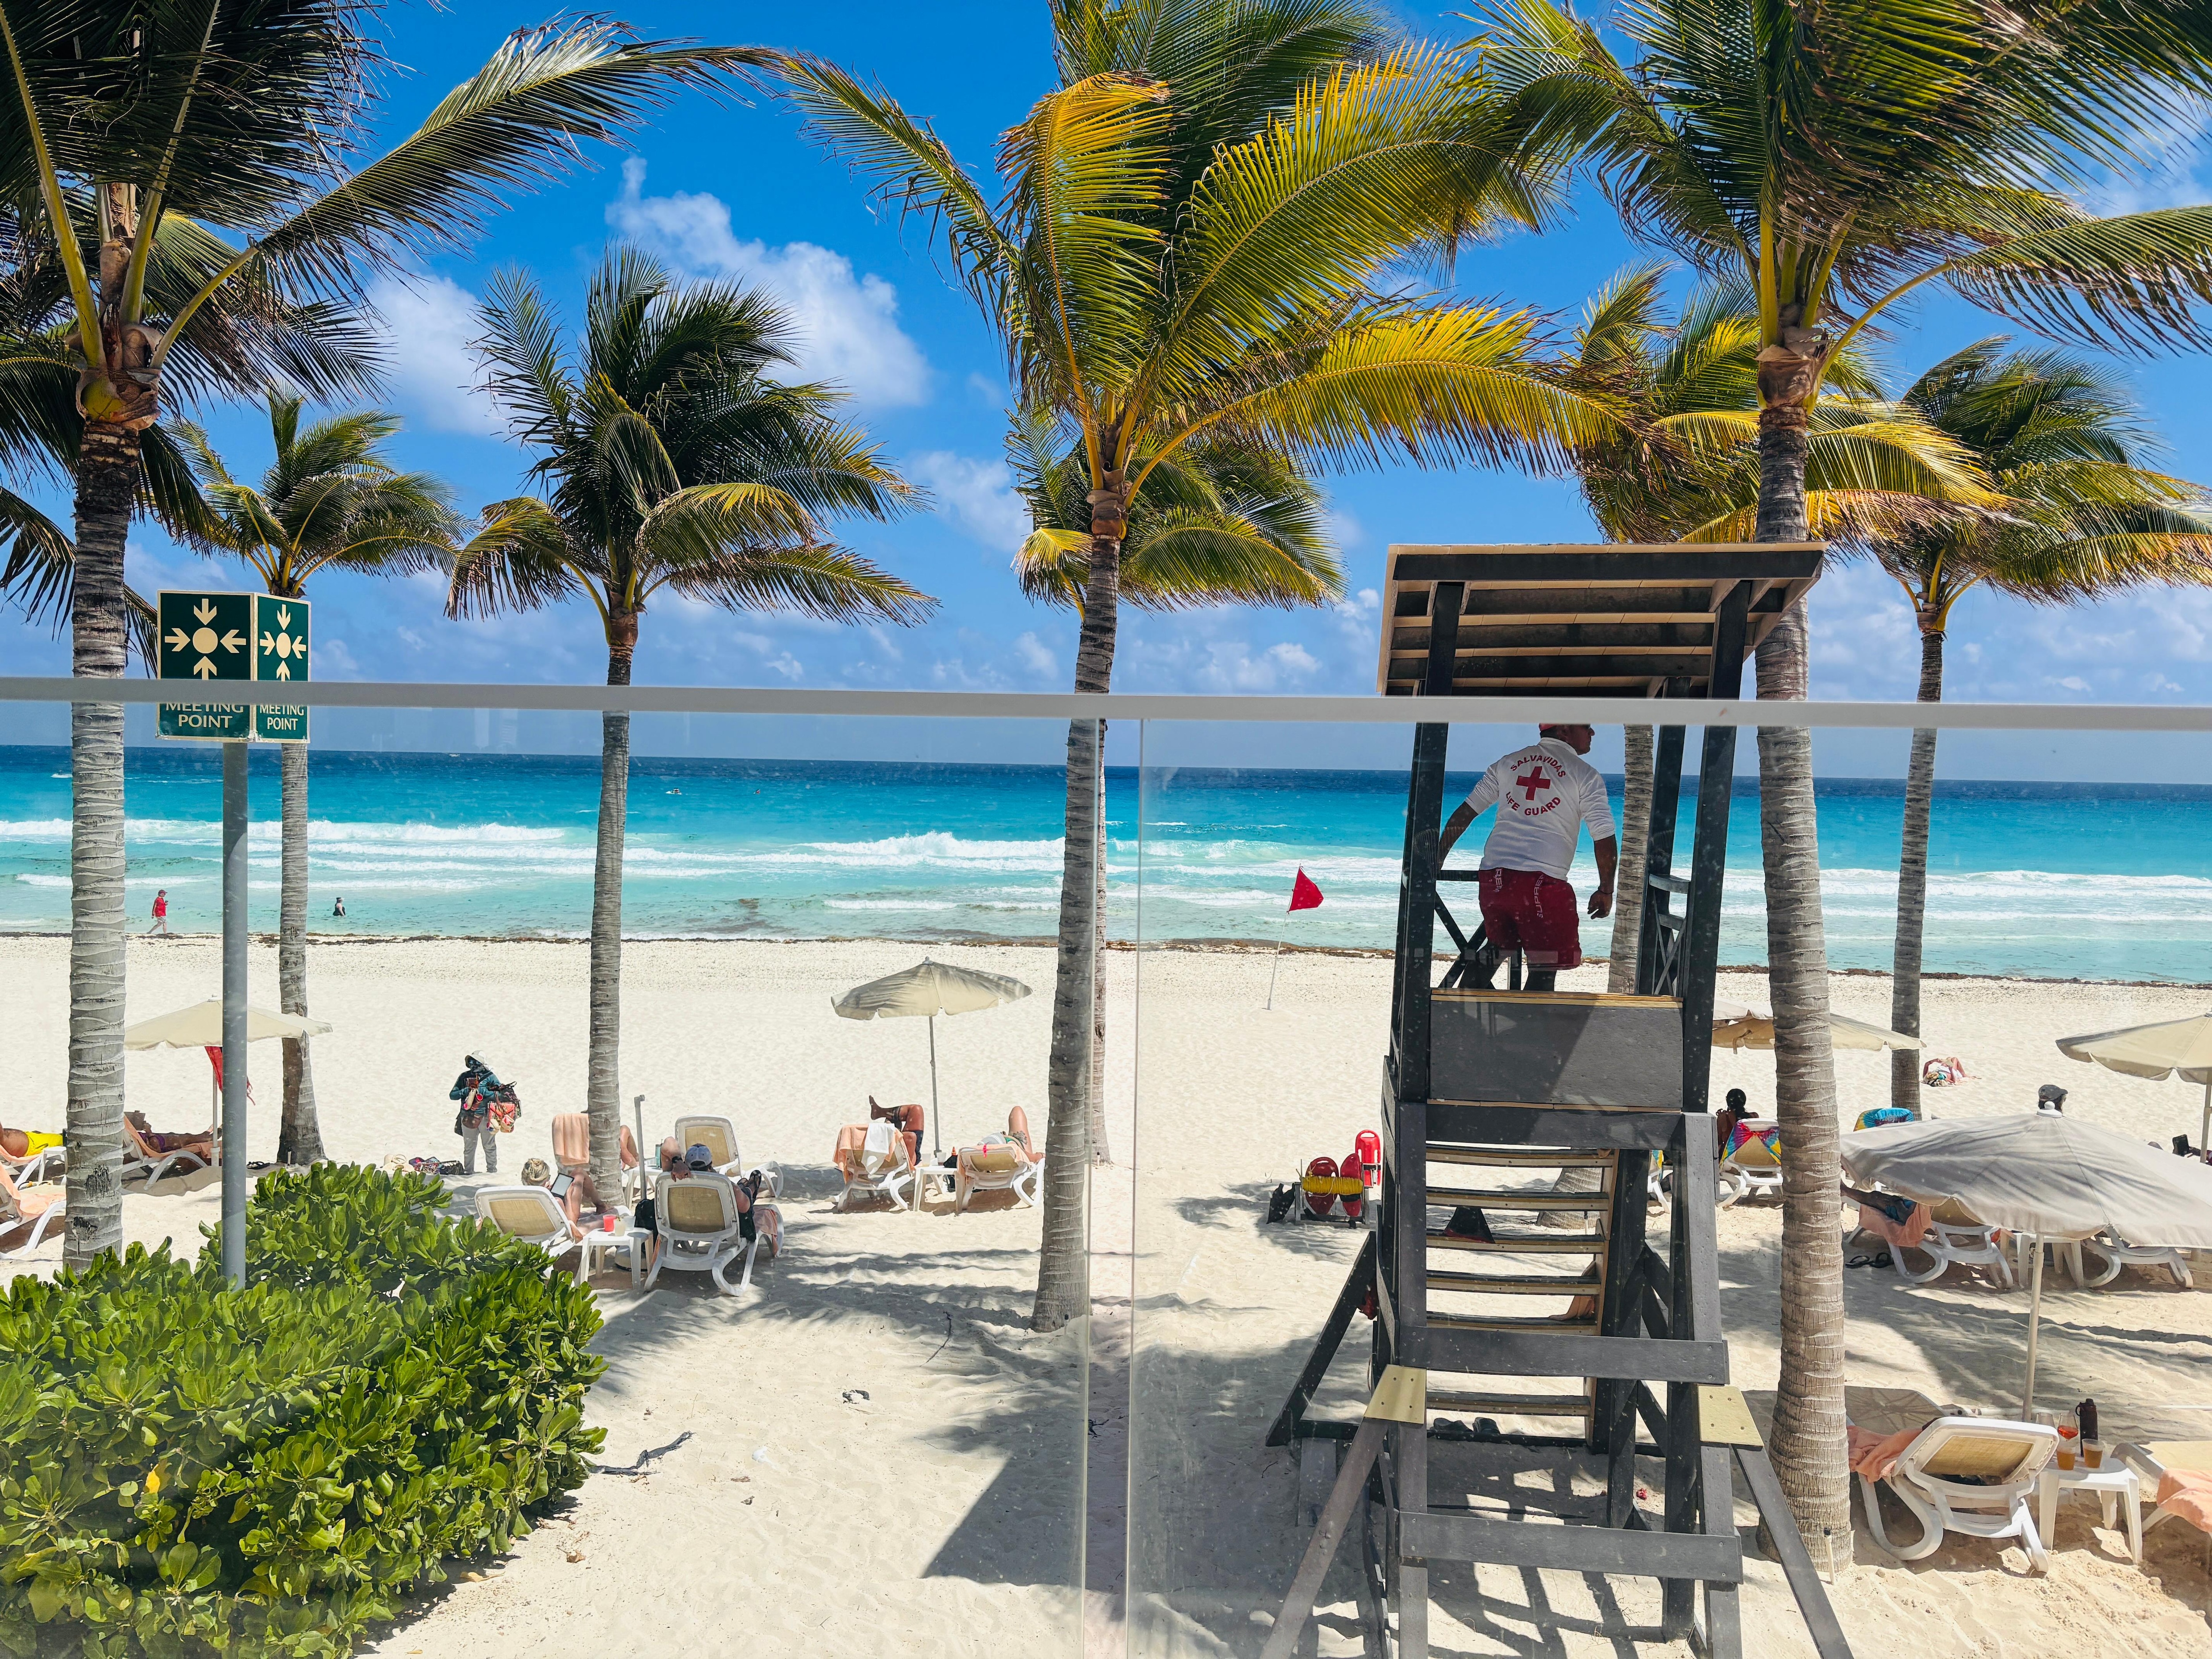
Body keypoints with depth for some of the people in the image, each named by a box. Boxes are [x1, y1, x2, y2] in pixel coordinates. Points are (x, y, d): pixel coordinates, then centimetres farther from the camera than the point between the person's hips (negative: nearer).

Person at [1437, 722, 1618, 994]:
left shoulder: (1508, 763, 15)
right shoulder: (1584, 774, 2)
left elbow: (1464, 814, 17)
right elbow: (1605, 839, -2)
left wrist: (1437, 860, 25)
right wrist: (1605, 891, 10)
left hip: (1493, 877, 5)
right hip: (1543, 881, -5)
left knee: (1500, 945, 28)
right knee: (1544, 969, 2)